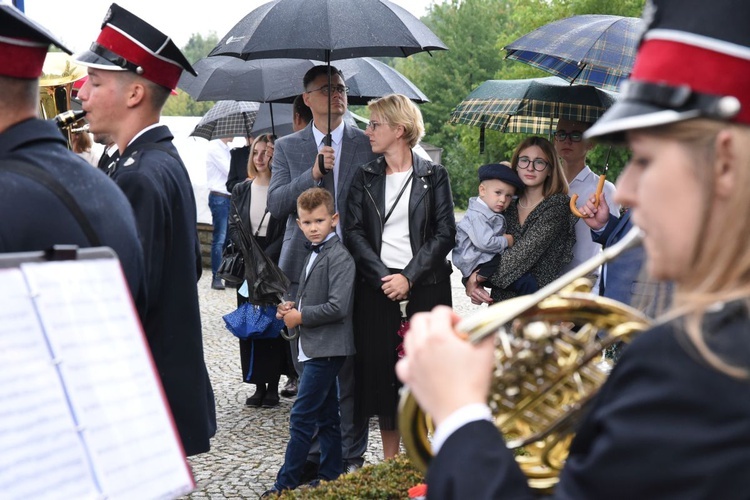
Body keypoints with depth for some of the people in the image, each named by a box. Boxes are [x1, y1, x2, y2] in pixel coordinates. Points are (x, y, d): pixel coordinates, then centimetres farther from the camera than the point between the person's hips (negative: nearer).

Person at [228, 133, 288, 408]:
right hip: (248, 268, 4)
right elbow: (234, 227, 6)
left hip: (276, 266, -4)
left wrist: (266, 256, -15)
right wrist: (251, 256, -9)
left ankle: (273, 385, 7)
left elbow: (288, 231, -7)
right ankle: (258, 385, 10)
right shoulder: (241, 190, 11)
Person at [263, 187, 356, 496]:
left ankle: (286, 483, -1)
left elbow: (337, 307, -23)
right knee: (326, 418, 14)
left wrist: (300, 317, -14)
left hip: (326, 350, -10)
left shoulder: (339, 257, -15)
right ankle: (331, 476, 21)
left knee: (301, 417, -7)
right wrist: (293, 307, 7)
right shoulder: (314, 256, 15)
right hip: (317, 348, 10)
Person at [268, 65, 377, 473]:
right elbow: (276, 203, -1)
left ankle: (352, 456, 9)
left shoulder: (367, 145, 6)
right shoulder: (287, 147, 10)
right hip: (304, 267, 2)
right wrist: (313, 173, -15)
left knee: (350, 367, -1)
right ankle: (314, 454, 19)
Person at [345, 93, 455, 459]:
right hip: (376, 286, 2)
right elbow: (354, 233, 4)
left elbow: (445, 233, -2)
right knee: (380, 368, 3)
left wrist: (408, 277, -12)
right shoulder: (365, 177, 10)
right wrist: (383, 277, -9)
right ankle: (390, 460, 15)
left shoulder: (433, 175, 3)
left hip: (424, 286, -2)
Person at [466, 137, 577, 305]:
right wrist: (471, 281, -14)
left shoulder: (558, 205, -7)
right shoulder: (508, 205, 8)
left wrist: (480, 275, -13)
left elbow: (525, 251, -17)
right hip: (501, 300, 4)